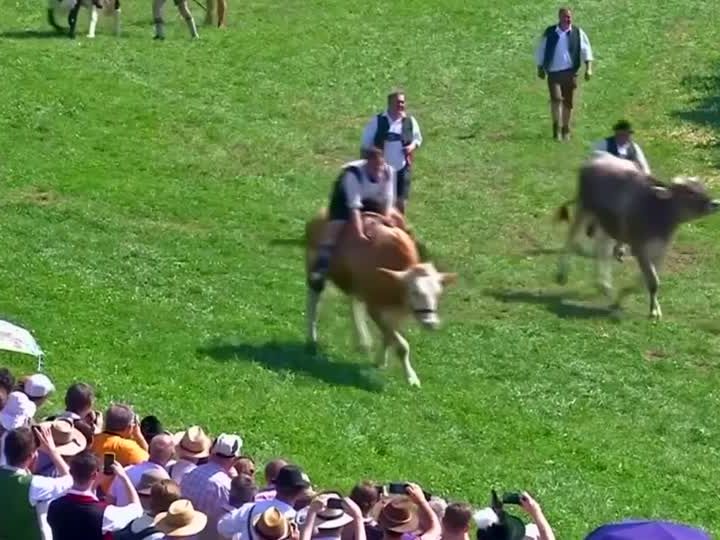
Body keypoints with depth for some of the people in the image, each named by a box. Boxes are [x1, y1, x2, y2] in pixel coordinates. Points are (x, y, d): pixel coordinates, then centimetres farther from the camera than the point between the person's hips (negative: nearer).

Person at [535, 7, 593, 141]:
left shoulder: (578, 33, 3)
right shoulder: (549, 33, 3)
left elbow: (586, 50, 1)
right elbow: (540, 51, 13)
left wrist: (588, 68, -10)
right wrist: (540, 68, 15)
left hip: (570, 73, 1)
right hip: (553, 73, -1)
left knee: (568, 102, 7)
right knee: (556, 98, -20)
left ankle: (565, 130, 23)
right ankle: (556, 126, -5)